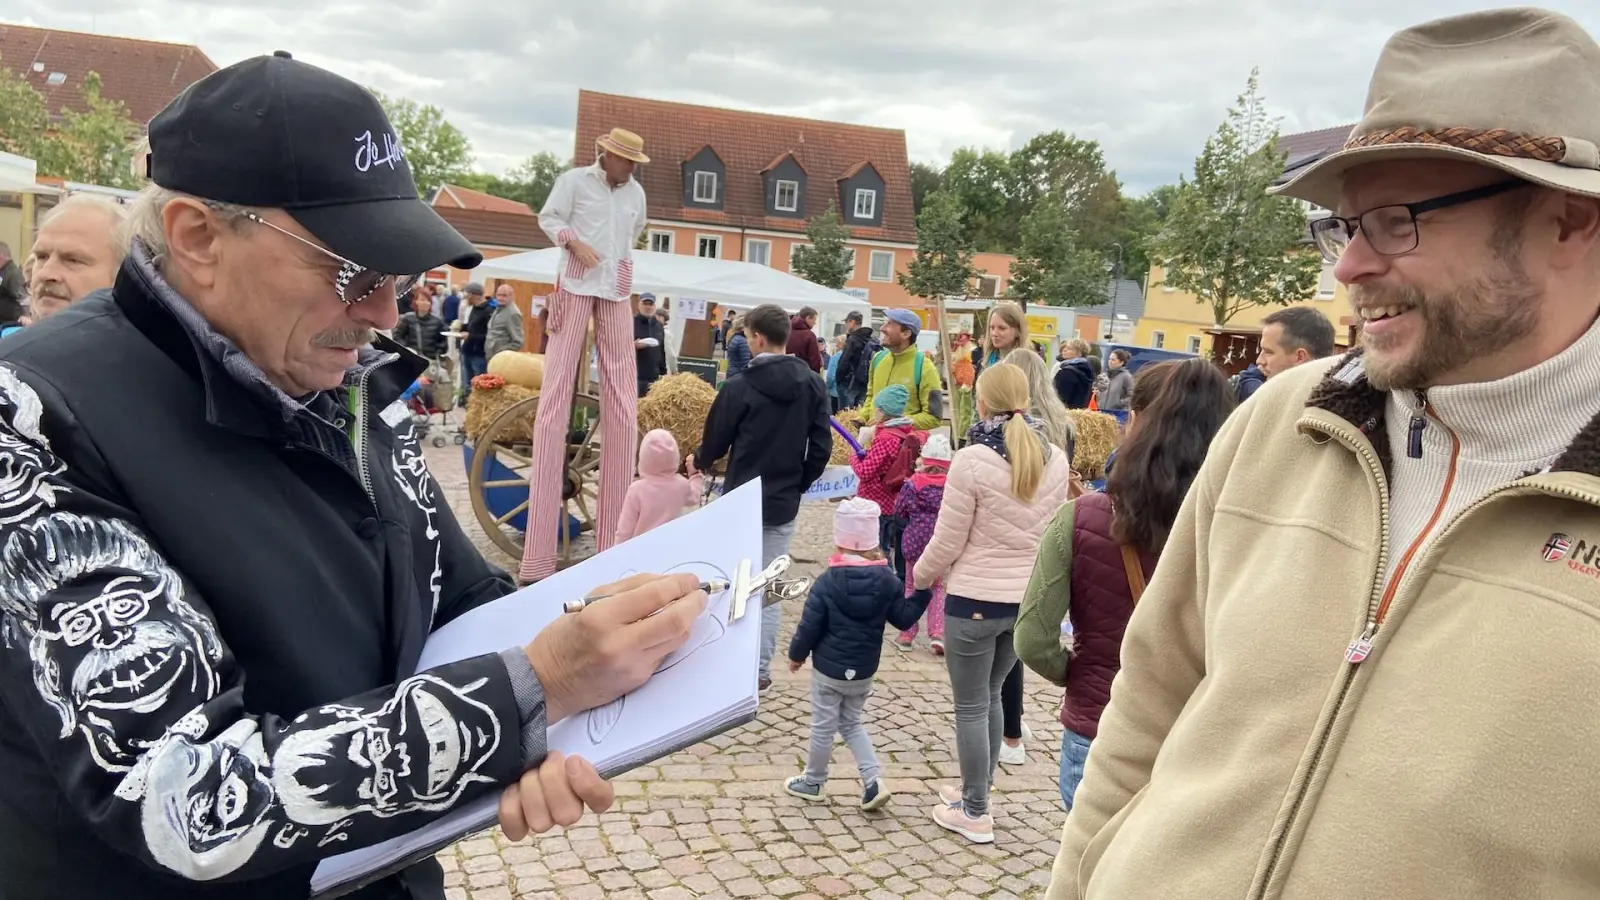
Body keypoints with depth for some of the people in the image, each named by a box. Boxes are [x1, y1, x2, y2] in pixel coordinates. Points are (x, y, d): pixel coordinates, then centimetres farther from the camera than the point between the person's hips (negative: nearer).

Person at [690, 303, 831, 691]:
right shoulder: (813, 385, -1)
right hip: (784, 504, 4)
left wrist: (697, 462, 17)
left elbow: (716, 441, -4)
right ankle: (761, 667, 12)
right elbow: (822, 447, -2)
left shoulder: (740, 386, -14)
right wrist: (800, 483, 12)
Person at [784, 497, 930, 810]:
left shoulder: (827, 581, -17)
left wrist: (797, 654, 3)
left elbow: (809, 626, -12)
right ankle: (873, 780, 8)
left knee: (823, 726, 12)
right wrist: (923, 591, 8)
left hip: (829, 668, -4)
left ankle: (813, 782, 29)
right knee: (852, 723, 21)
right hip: (864, 670, 4)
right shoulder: (888, 580, -8)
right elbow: (904, 617, 0)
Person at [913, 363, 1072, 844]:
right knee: (992, 697, 22)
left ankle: (974, 813, 20)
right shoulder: (1055, 460, -2)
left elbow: (947, 542, -11)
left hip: (974, 600, -5)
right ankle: (976, 792, 35)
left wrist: (921, 575, 8)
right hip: (1028, 601, 6)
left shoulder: (972, 461, -18)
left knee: (971, 706, 9)